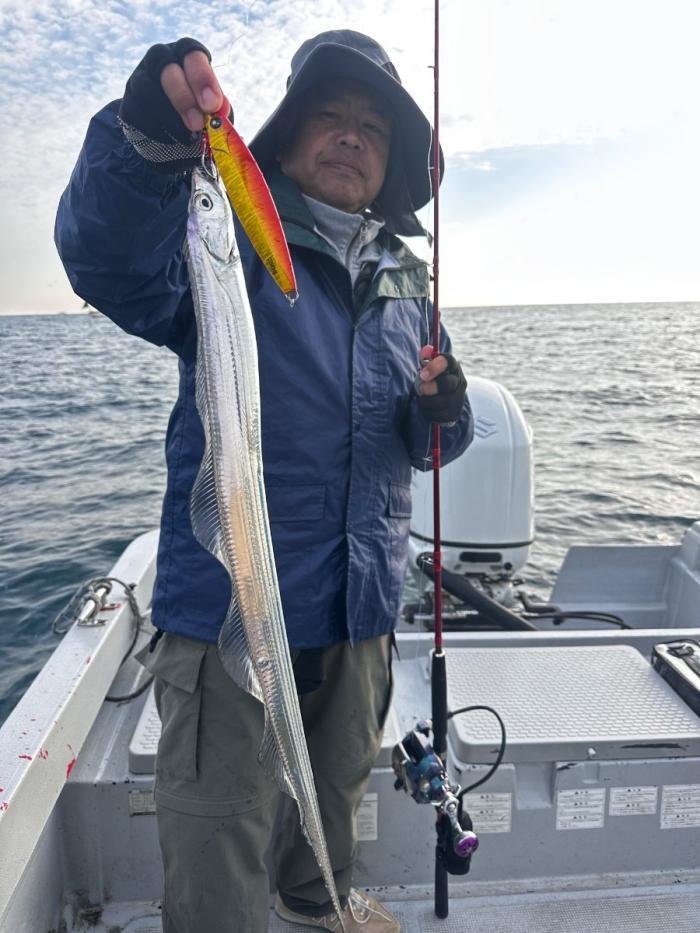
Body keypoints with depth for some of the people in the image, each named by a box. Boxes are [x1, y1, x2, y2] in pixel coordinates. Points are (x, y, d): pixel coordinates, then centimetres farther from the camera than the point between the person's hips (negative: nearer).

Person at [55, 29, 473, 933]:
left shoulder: (406, 282, 10)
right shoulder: (232, 242, -6)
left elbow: (425, 448, 13)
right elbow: (109, 258, -28)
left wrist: (443, 410, -9)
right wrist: (145, 139, -46)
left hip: (361, 615, 6)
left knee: (337, 796, 29)